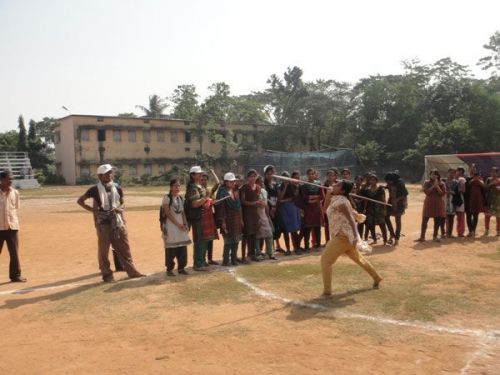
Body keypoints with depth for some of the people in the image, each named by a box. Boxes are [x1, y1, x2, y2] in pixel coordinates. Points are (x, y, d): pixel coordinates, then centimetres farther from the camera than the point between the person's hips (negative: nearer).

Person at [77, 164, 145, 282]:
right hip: (103, 222, -4)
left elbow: (123, 203, 16)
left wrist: (119, 208, -8)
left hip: (117, 221, 4)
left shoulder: (117, 188, 7)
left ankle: (131, 271, 16)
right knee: (104, 249, 2)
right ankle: (107, 274, 12)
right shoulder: (95, 189, -5)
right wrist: (93, 210, -9)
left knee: (124, 247, 8)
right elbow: (80, 201, 1)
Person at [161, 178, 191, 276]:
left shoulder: (181, 198, 13)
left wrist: (185, 224, 2)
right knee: (171, 248, -4)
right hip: (171, 226, -6)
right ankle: (169, 269, 6)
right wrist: (177, 224, -14)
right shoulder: (167, 198, -6)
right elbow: (168, 213, -12)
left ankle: (181, 268, 16)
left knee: (183, 247, 5)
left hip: (181, 226, 6)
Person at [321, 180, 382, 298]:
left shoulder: (340, 201, -18)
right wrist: (328, 193, 8)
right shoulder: (335, 199, 10)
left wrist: (355, 236, -35)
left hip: (343, 236, -10)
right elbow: (326, 207, 22)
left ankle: (327, 292, -7)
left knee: (325, 260, -8)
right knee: (358, 258, 26)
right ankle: (377, 278, 42)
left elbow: (351, 219, -25)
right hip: (343, 235, 10)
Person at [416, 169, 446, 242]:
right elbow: (427, 192, -11)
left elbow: (442, 193, -7)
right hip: (428, 203, -1)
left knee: (437, 221, 5)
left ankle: (435, 236, 18)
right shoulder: (427, 183, 2)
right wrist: (433, 185, -14)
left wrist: (437, 186, -12)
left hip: (438, 204, 1)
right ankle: (422, 237, 1)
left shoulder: (442, 184, 5)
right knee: (424, 221, -3)